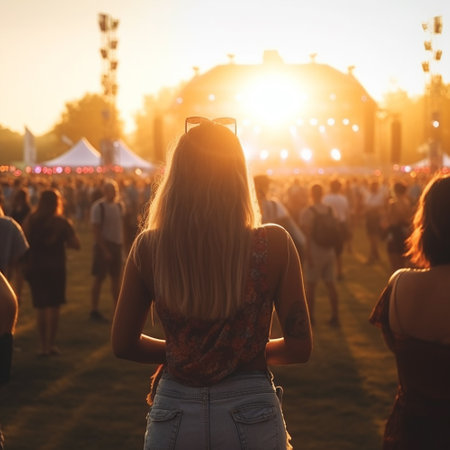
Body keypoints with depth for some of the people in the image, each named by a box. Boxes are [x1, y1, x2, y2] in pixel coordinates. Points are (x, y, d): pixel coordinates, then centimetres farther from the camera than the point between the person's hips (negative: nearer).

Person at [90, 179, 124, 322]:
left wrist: (121, 244, 9)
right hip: (104, 245, -6)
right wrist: (105, 250, -16)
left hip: (117, 245, 6)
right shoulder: (98, 207, -9)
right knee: (99, 278, -1)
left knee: (116, 278, 9)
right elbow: (96, 231, -12)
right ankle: (94, 311, 5)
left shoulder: (119, 205, 10)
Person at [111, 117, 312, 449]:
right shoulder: (274, 244, -13)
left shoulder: (148, 248, -9)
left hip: (173, 417, 1)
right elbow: (300, 347, -8)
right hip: (250, 416, -1)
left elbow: (123, 344, 1)